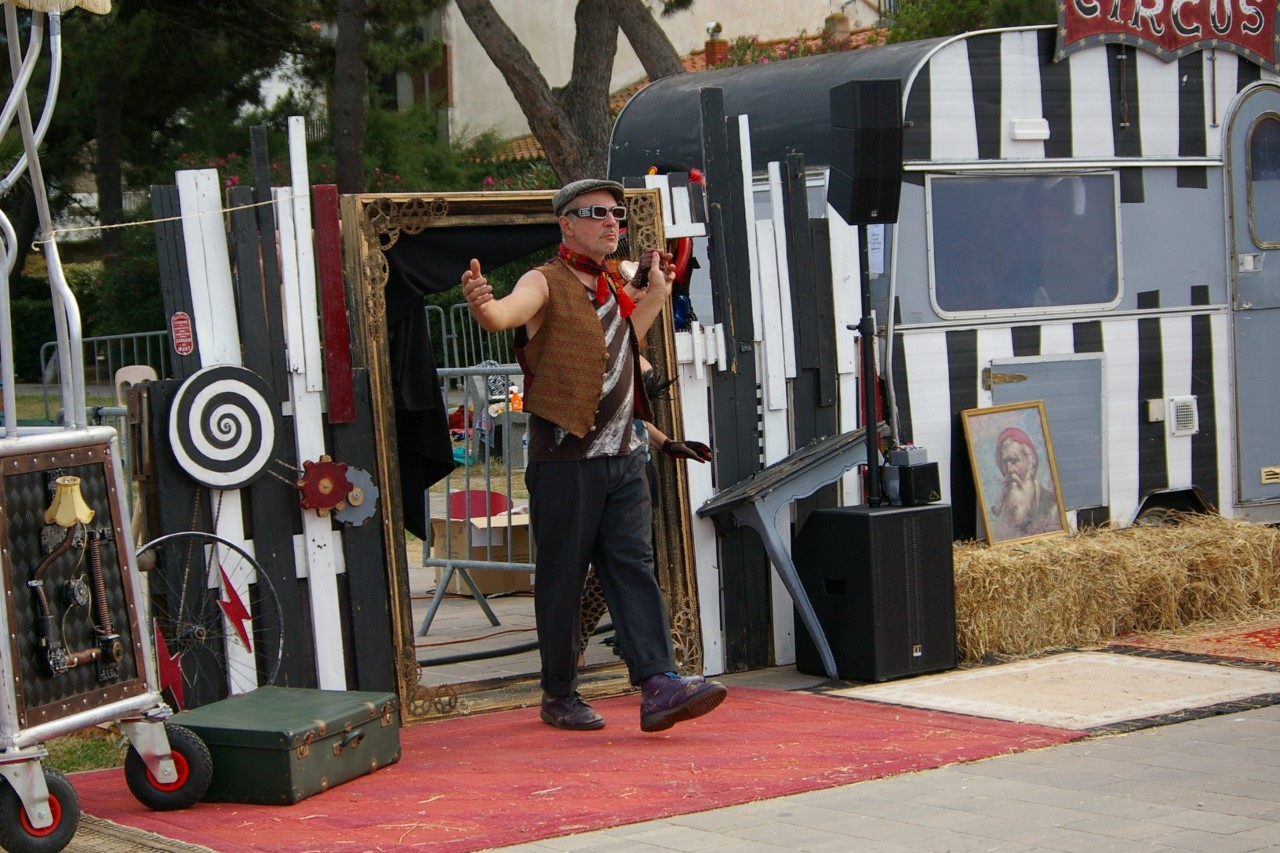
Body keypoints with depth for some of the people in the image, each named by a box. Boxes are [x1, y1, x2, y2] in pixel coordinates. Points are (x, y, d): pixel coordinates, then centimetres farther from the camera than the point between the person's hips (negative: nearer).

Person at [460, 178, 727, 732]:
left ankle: (658, 686, -7)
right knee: (562, 577, 2)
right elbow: (505, 314, -29)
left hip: (623, 458, 6)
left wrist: (657, 291, 31)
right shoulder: (546, 283, -7)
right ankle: (559, 696, 13)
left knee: (633, 567, -1)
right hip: (564, 458, -6)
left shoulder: (615, 286, 16)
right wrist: (482, 304, -51)